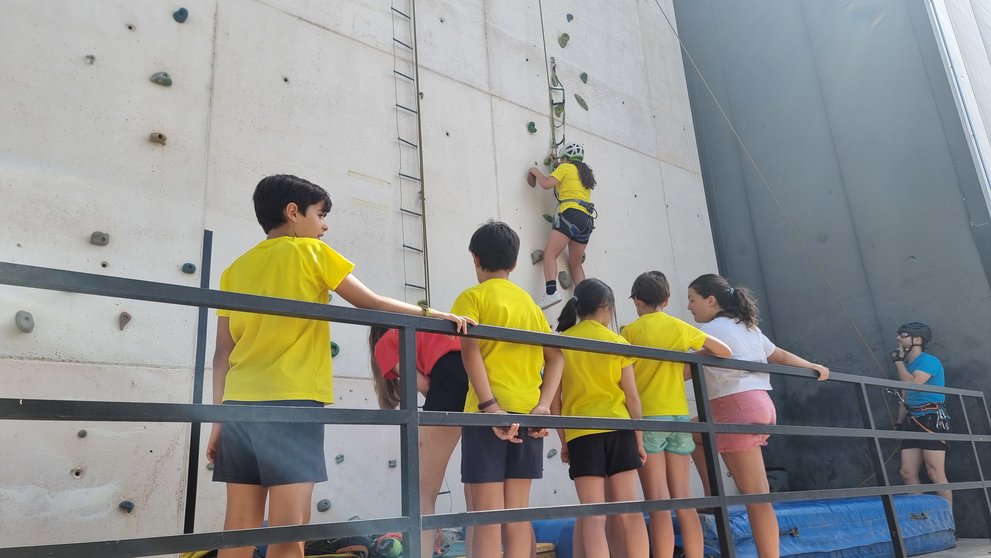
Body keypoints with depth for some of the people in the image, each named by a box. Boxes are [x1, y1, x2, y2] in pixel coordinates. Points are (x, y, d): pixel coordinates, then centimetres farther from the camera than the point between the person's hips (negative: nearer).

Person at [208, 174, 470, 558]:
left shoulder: (236, 269, 16)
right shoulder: (310, 252, 1)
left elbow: (222, 355, 13)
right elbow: (372, 304, 2)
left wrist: (218, 419, 16)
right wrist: (432, 314, 11)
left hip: (239, 405, 6)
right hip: (291, 404, -6)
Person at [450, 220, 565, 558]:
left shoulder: (473, 296, 1)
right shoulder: (530, 302, 18)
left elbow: (470, 350, -15)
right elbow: (555, 356, 10)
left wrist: (490, 406, -22)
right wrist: (544, 404, 0)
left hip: (490, 412, -5)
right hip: (528, 412, 5)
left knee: (487, 517, -3)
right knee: (517, 514, 10)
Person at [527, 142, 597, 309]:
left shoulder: (566, 167, 7)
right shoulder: (586, 172, 27)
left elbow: (546, 184, -3)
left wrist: (536, 172, 15)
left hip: (572, 214, -8)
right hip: (588, 220, 8)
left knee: (549, 253, -16)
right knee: (575, 264, 15)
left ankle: (551, 292, -35)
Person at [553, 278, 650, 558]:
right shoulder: (618, 342, 4)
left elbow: (555, 400, 2)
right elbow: (632, 397, 3)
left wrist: (563, 440, 10)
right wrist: (639, 439, 10)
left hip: (581, 433, -1)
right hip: (618, 430, 1)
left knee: (593, 516, -3)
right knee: (629, 511, 9)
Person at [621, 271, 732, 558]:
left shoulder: (631, 331, -2)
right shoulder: (682, 328, 8)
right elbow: (724, 352, 15)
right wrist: (687, 371, 17)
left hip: (647, 416, -4)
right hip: (679, 415, 4)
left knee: (658, 504, -4)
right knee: (684, 501, 9)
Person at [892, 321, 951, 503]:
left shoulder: (929, 361, -6)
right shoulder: (907, 365, 20)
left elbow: (913, 384, -21)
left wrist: (898, 361, -10)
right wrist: (899, 424, 17)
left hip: (932, 419, -8)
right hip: (912, 422, 8)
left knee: (935, 473, -12)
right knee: (907, 473, 2)